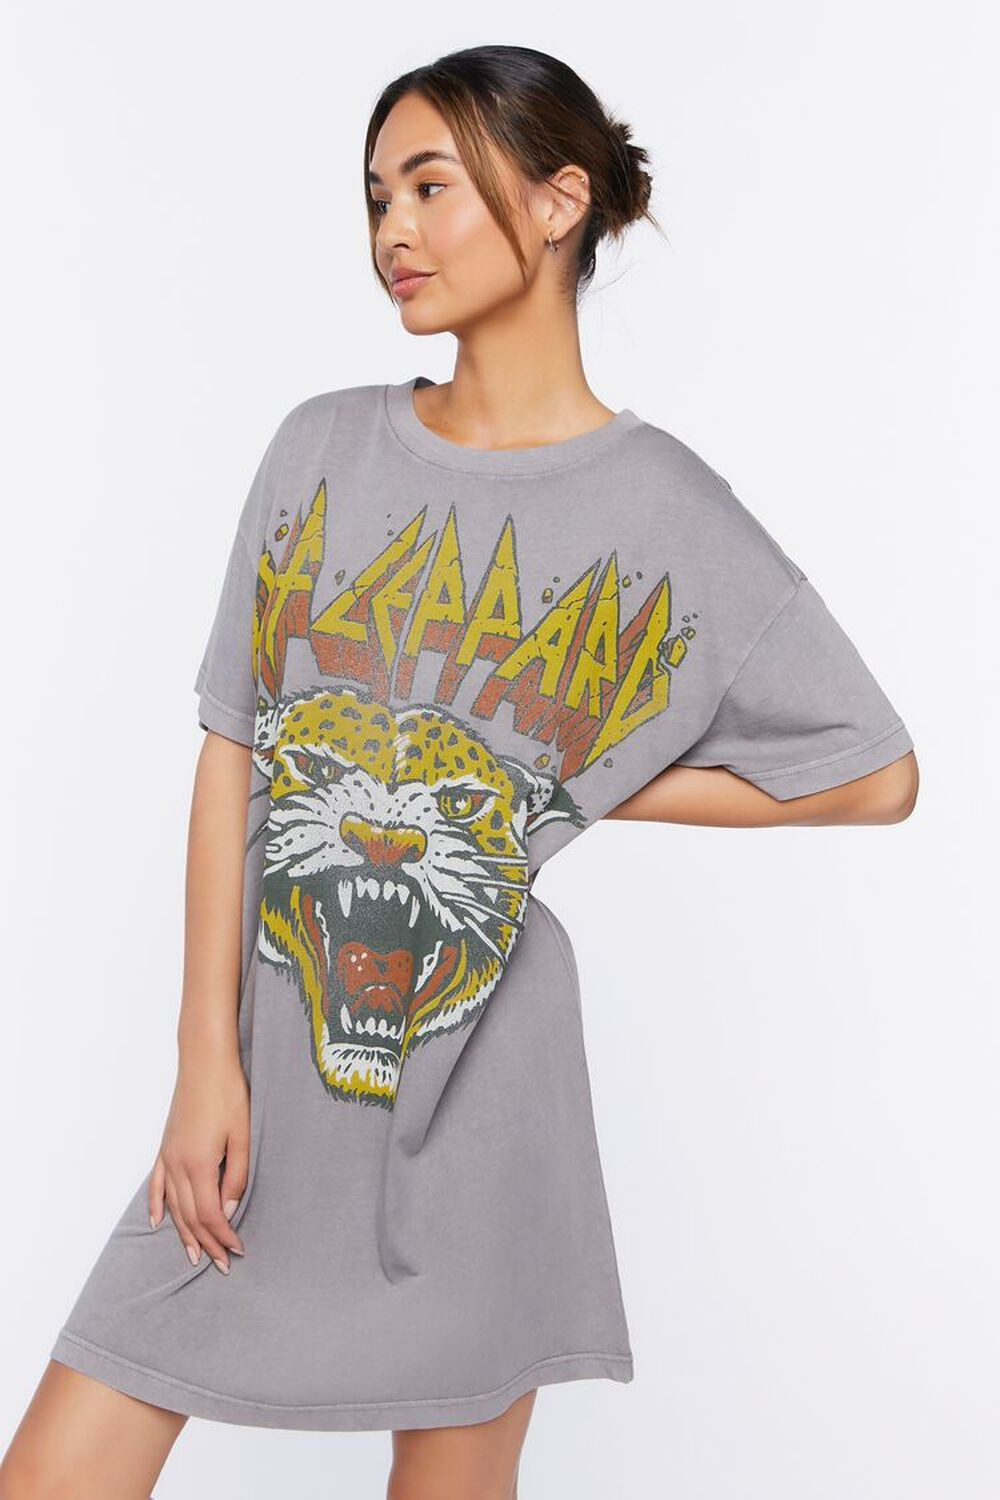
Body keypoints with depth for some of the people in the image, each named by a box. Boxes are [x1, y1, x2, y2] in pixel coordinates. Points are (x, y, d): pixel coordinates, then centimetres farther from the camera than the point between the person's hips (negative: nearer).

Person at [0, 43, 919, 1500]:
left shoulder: (666, 511, -4)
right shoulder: (327, 447, 4)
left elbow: (876, 775, 1)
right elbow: (234, 748, 1)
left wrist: (575, 788, -3)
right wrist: (208, 1055, -4)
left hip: (472, 1096, -2)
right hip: (264, 1072, 3)